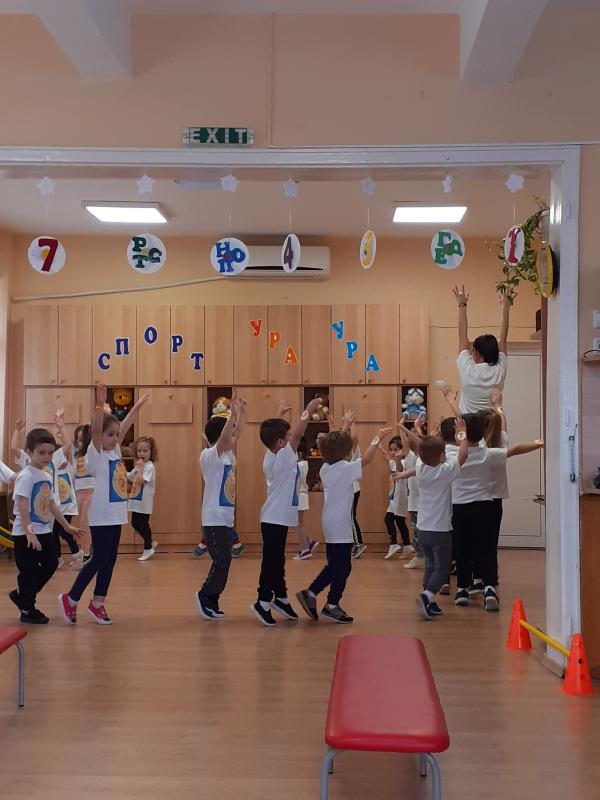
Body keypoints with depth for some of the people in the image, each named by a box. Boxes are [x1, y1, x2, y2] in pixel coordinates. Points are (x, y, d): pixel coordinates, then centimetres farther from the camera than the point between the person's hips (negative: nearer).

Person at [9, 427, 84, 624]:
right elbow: (22, 505, -23)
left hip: (44, 532, 9)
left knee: (51, 565, 11)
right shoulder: (26, 476, -16)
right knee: (29, 571, 1)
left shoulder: (47, 477, 10)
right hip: (27, 535, -9)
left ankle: (21, 596, 27)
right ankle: (27, 611, 16)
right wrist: (29, 531, -30)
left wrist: (66, 526, 22)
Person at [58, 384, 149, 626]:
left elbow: (124, 427, 21)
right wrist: (100, 405, -38)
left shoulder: (115, 451, 9)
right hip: (101, 517, -8)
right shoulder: (96, 454, -10)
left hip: (116, 515, 8)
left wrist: (137, 406, 25)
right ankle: (70, 599, 11)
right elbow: (95, 429, -26)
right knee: (99, 560, -3)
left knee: (109, 561, 10)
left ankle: (97, 604, 20)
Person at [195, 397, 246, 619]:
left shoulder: (226, 454, 12)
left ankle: (210, 601, 16)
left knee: (223, 561, 9)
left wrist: (242, 413, 13)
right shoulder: (209, 456, -12)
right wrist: (233, 413, -31)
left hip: (225, 519, 9)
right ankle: (206, 596, 4)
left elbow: (237, 434, 20)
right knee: (221, 560, -11)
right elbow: (224, 437, -29)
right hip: (214, 520, -9)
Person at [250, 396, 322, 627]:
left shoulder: (270, 456, 5)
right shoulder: (283, 457, -17)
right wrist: (308, 411, -10)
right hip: (276, 519, -9)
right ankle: (263, 603, 0)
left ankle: (280, 598, 28)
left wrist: (280, 413, 28)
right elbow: (298, 434, -18)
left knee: (277, 560, 17)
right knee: (272, 561, -4)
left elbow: (274, 431, 20)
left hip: (275, 518, 9)